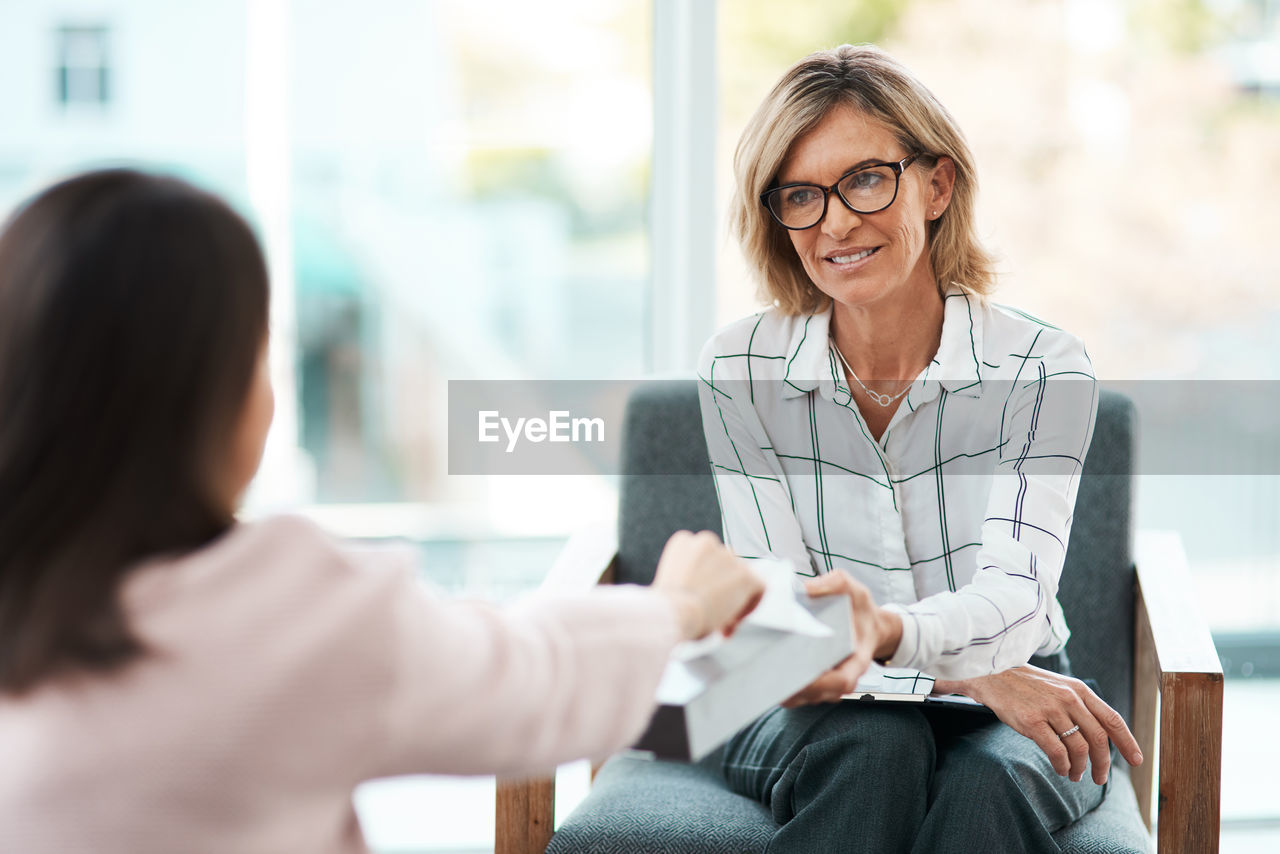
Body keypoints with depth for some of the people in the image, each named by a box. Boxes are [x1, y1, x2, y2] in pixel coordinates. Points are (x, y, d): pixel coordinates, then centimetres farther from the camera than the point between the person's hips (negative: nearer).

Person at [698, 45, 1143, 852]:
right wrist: (976, 674, -26)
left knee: (988, 779, -34)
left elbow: (1015, 593, -22)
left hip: (1014, 712, 0)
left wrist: (889, 632, -47)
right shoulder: (739, 370, -7)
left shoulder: (1044, 368, -10)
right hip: (819, 714, 0)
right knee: (876, 749, -34)